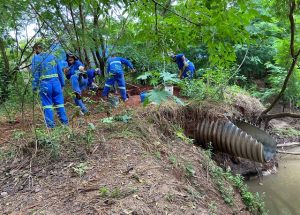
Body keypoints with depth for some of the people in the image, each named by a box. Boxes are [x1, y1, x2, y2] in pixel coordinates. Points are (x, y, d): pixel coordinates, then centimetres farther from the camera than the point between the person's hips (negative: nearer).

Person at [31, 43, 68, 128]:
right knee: (59, 102, 10)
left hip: (44, 83, -3)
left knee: (47, 104, 6)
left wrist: (35, 87, 1)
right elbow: (60, 71, 14)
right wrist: (62, 83, 18)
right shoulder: (52, 56, 14)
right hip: (56, 82, 3)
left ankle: (50, 124, 8)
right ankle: (65, 121, 14)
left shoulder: (35, 58, 2)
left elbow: (35, 73, -2)